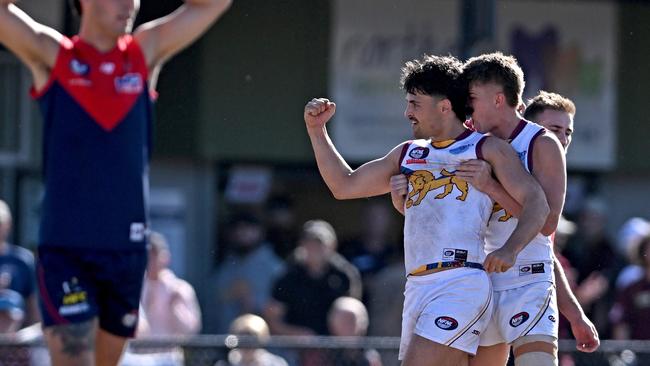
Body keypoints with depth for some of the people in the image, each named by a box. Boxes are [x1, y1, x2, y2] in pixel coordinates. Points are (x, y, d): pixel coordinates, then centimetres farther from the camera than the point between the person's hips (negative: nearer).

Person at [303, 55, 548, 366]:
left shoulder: (487, 149, 4)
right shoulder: (409, 154, 24)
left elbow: (537, 203, -6)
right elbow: (344, 186, 29)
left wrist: (510, 249, -23)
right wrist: (316, 129, 22)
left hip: (462, 284, -7)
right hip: (417, 289, 7)